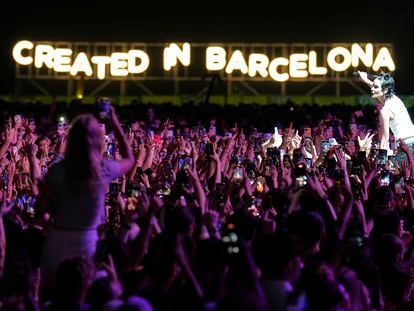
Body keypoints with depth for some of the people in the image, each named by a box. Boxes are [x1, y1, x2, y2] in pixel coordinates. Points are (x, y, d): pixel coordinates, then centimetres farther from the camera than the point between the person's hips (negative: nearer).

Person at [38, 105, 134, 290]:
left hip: (58, 239, 0)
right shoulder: (105, 169, -10)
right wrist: (116, 125, 16)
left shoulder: (57, 170, -12)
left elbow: (43, 204, -3)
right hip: (87, 241, 0)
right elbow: (129, 159, 12)